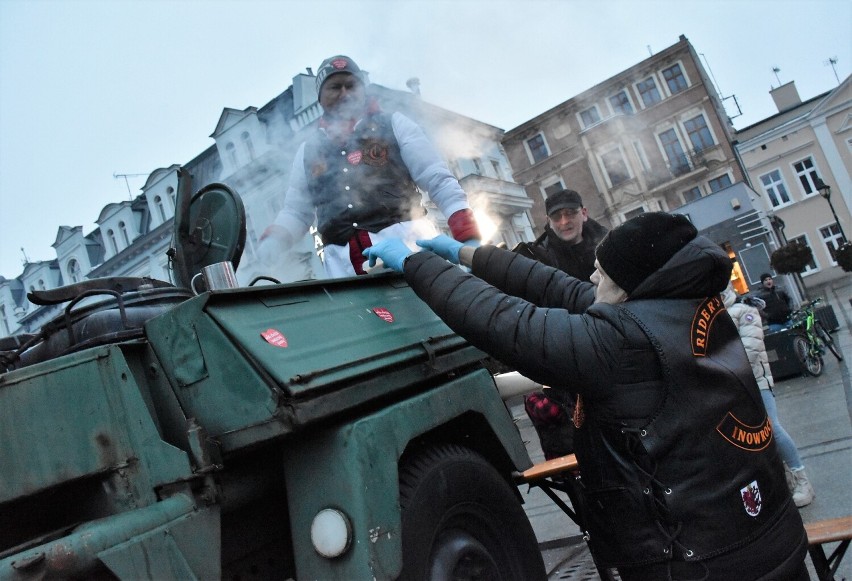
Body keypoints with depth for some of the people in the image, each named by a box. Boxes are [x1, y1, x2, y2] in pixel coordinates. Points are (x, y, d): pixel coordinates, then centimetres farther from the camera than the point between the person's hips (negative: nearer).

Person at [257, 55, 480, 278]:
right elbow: (296, 211, 24)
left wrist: (469, 238, -7)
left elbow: (439, 181, 6)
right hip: (344, 263, 2)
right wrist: (274, 239, 1)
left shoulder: (394, 126, 13)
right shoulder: (308, 151, 20)